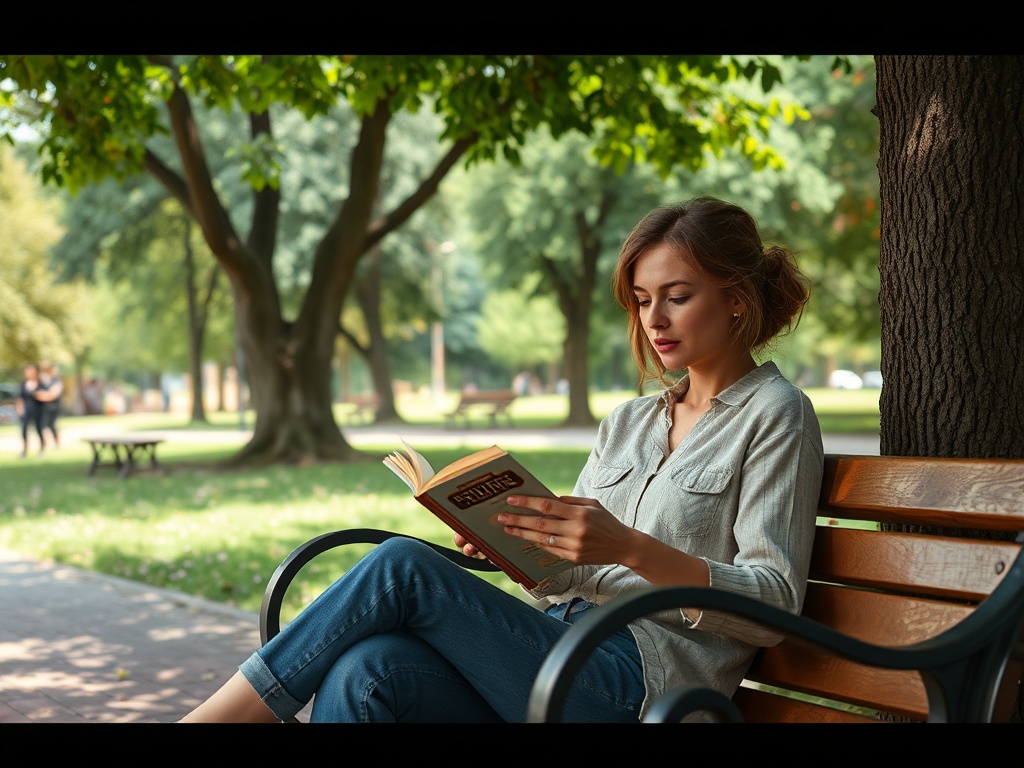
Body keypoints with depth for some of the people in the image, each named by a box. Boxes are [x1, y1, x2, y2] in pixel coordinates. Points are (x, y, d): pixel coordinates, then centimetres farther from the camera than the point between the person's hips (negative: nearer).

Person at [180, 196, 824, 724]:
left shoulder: (777, 415, 2)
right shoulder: (628, 422, 23)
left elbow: (776, 604, -8)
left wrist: (631, 548, -21)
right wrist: (513, 542, -2)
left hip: (642, 685, -6)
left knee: (401, 566, -21)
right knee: (364, 672, -24)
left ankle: (211, 716, -15)